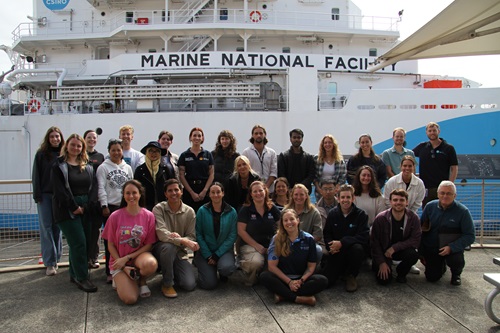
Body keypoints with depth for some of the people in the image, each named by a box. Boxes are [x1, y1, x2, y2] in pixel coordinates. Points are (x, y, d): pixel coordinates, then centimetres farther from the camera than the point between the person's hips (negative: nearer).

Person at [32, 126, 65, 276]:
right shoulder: (41, 154, 2)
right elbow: (36, 176, 0)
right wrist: (37, 195, -7)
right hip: (45, 195, -1)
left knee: (57, 227, 8)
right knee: (46, 228, -2)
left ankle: (56, 259, 19)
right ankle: (50, 263, 0)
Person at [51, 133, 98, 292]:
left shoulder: (87, 166, 12)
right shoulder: (59, 166, -1)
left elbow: (93, 186, 6)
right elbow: (59, 189, -9)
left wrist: (87, 205, -6)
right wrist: (74, 207, -12)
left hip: (84, 208, 5)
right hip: (67, 209, -5)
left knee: (78, 242, 8)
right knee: (79, 242, -9)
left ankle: (74, 274, 20)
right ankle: (82, 278, -1)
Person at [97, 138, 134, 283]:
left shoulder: (127, 168, 12)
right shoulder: (103, 167, 2)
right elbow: (101, 188, -2)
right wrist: (104, 206, -8)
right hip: (110, 207, -3)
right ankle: (110, 272, 7)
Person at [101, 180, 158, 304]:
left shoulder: (148, 216, -7)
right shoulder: (115, 216, -8)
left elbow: (149, 244, -4)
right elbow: (111, 245, -1)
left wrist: (127, 258, -13)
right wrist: (123, 267, -10)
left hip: (139, 255, 1)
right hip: (119, 261, 0)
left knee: (151, 264, -38)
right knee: (130, 299, -22)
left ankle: (141, 280, 1)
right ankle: (120, 279, 15)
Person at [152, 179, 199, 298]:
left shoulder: (189, 211, -2)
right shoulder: (158, 209, -10)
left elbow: (192, 237, -4)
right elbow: (162, 235, -23)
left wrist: (177, 237, -24)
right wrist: (183, 241, -33)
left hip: (179, 253, 3)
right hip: (161, 249, -2)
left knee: (190, 285, -15)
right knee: (168, 246, -38)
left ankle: (172, 272, 19)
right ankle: (167, 284, -14)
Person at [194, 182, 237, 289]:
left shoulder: (231, 212, -3)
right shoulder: (202, 211, -4)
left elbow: (232, 236, -6)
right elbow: (198, 234, -5)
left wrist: (217, 254, -13)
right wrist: (208, 256, -13)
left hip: (224, 249, 1)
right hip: (206, 250, 0)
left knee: (227, 268, -31)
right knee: (209, 284, -13)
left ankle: (222, 273, 7)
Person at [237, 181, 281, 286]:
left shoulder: (273, 209, 8)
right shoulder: (245, 210, 0)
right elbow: (241, 231, -5)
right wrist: (257, 246, -12)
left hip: (270, 245, 3)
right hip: (250, 245, -3)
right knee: (256, 262, -36)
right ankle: (251, 279, 0)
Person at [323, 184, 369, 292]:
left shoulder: (361, 214, -9)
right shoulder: (333, 214, 1)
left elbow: (363, 237, -19)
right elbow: (326, 234, 4)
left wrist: (342, 243, -28)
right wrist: (330, 246, -19)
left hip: (352, 248, -2)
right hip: (336, 251, 2)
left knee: (358, 248, -38)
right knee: (328, 279, -14)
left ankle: (351, 275, -9)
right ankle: (342, 269, 23)